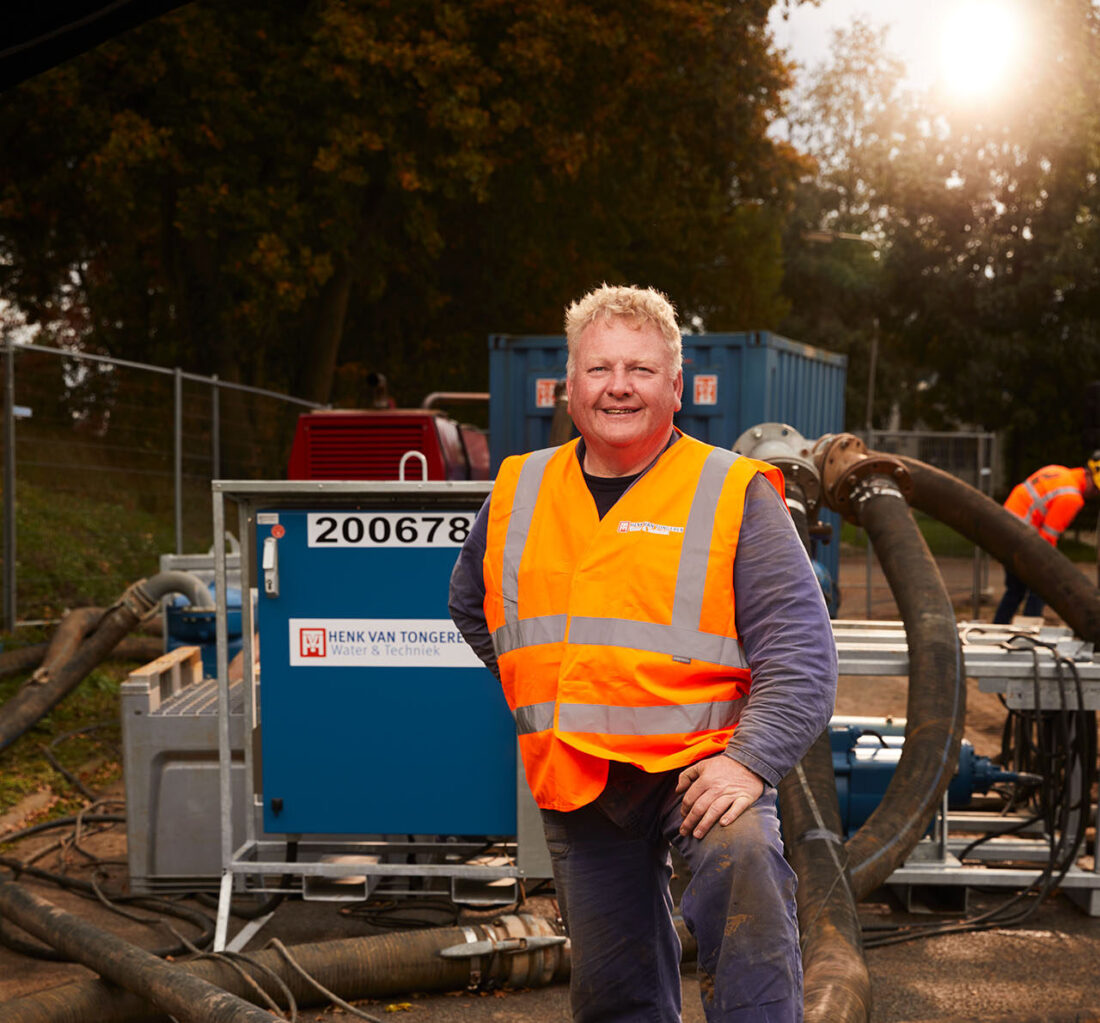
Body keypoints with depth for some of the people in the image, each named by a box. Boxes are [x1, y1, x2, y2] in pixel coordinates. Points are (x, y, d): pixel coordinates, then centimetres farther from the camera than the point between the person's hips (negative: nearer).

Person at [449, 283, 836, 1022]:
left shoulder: (735, 495, -6)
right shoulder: (517, 494, 7)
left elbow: (800, 649, -11)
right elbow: (471, 604, 26)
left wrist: (751, 761, -23)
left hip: (698, 762, -4)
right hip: (573, 786, 4)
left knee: (742, 859, -36)